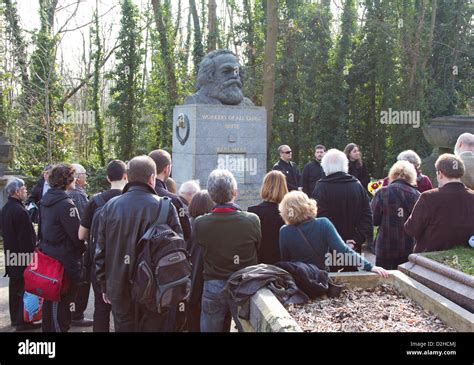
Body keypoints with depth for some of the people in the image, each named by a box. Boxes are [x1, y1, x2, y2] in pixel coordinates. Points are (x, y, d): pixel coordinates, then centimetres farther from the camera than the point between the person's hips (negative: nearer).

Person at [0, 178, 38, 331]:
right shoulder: (20, 211, -21)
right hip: (23, 257, -9)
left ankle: (15, 318, 26)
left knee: (14, 287, 16)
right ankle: (22, 321, 4)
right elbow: (27, 238, -21)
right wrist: (31, 257, -15)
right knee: (24, 289, -1)